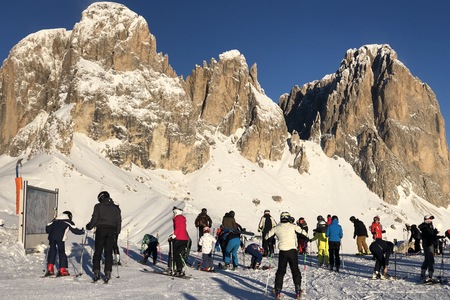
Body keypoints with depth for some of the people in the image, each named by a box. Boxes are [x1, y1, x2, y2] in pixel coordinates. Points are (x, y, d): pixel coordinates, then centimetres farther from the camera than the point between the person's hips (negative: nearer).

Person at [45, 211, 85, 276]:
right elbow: (74, 230, 12)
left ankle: (50, 269, 9)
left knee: (52, 251, 15)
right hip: (60, 238, -4)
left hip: (51, 237, 4)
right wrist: (82, 231, 28)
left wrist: (50, 233, 43)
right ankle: (62, 270, 5)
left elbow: (47, 227, 23)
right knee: (62, 253, 6)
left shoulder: (55, 219, 26)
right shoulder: (68, 221, 15)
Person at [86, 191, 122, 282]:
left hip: (101, 229, -2)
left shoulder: (98, 206, 4)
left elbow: (94, 218, -3)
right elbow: (119, 221, 13)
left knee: (98, 251, 5)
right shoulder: (115, 208, 14)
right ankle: (107, 273, -4)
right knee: (108, 252, 4)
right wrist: (117, 232, 22)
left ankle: (96, 272, 1)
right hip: (111, 230, 2)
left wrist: (89, 226, 12)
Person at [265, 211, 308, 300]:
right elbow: (302, 231, 0)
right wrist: (307, 237, 18)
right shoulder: (293, 226, 0)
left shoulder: (276, 228, 6)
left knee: (280, 271, 12)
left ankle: (278, 291, 8)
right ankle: (298, 290, 8)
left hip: (282, 252, 1)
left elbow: (267, 236, 13)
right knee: (295, 270, 11)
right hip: (292, 250, -1)